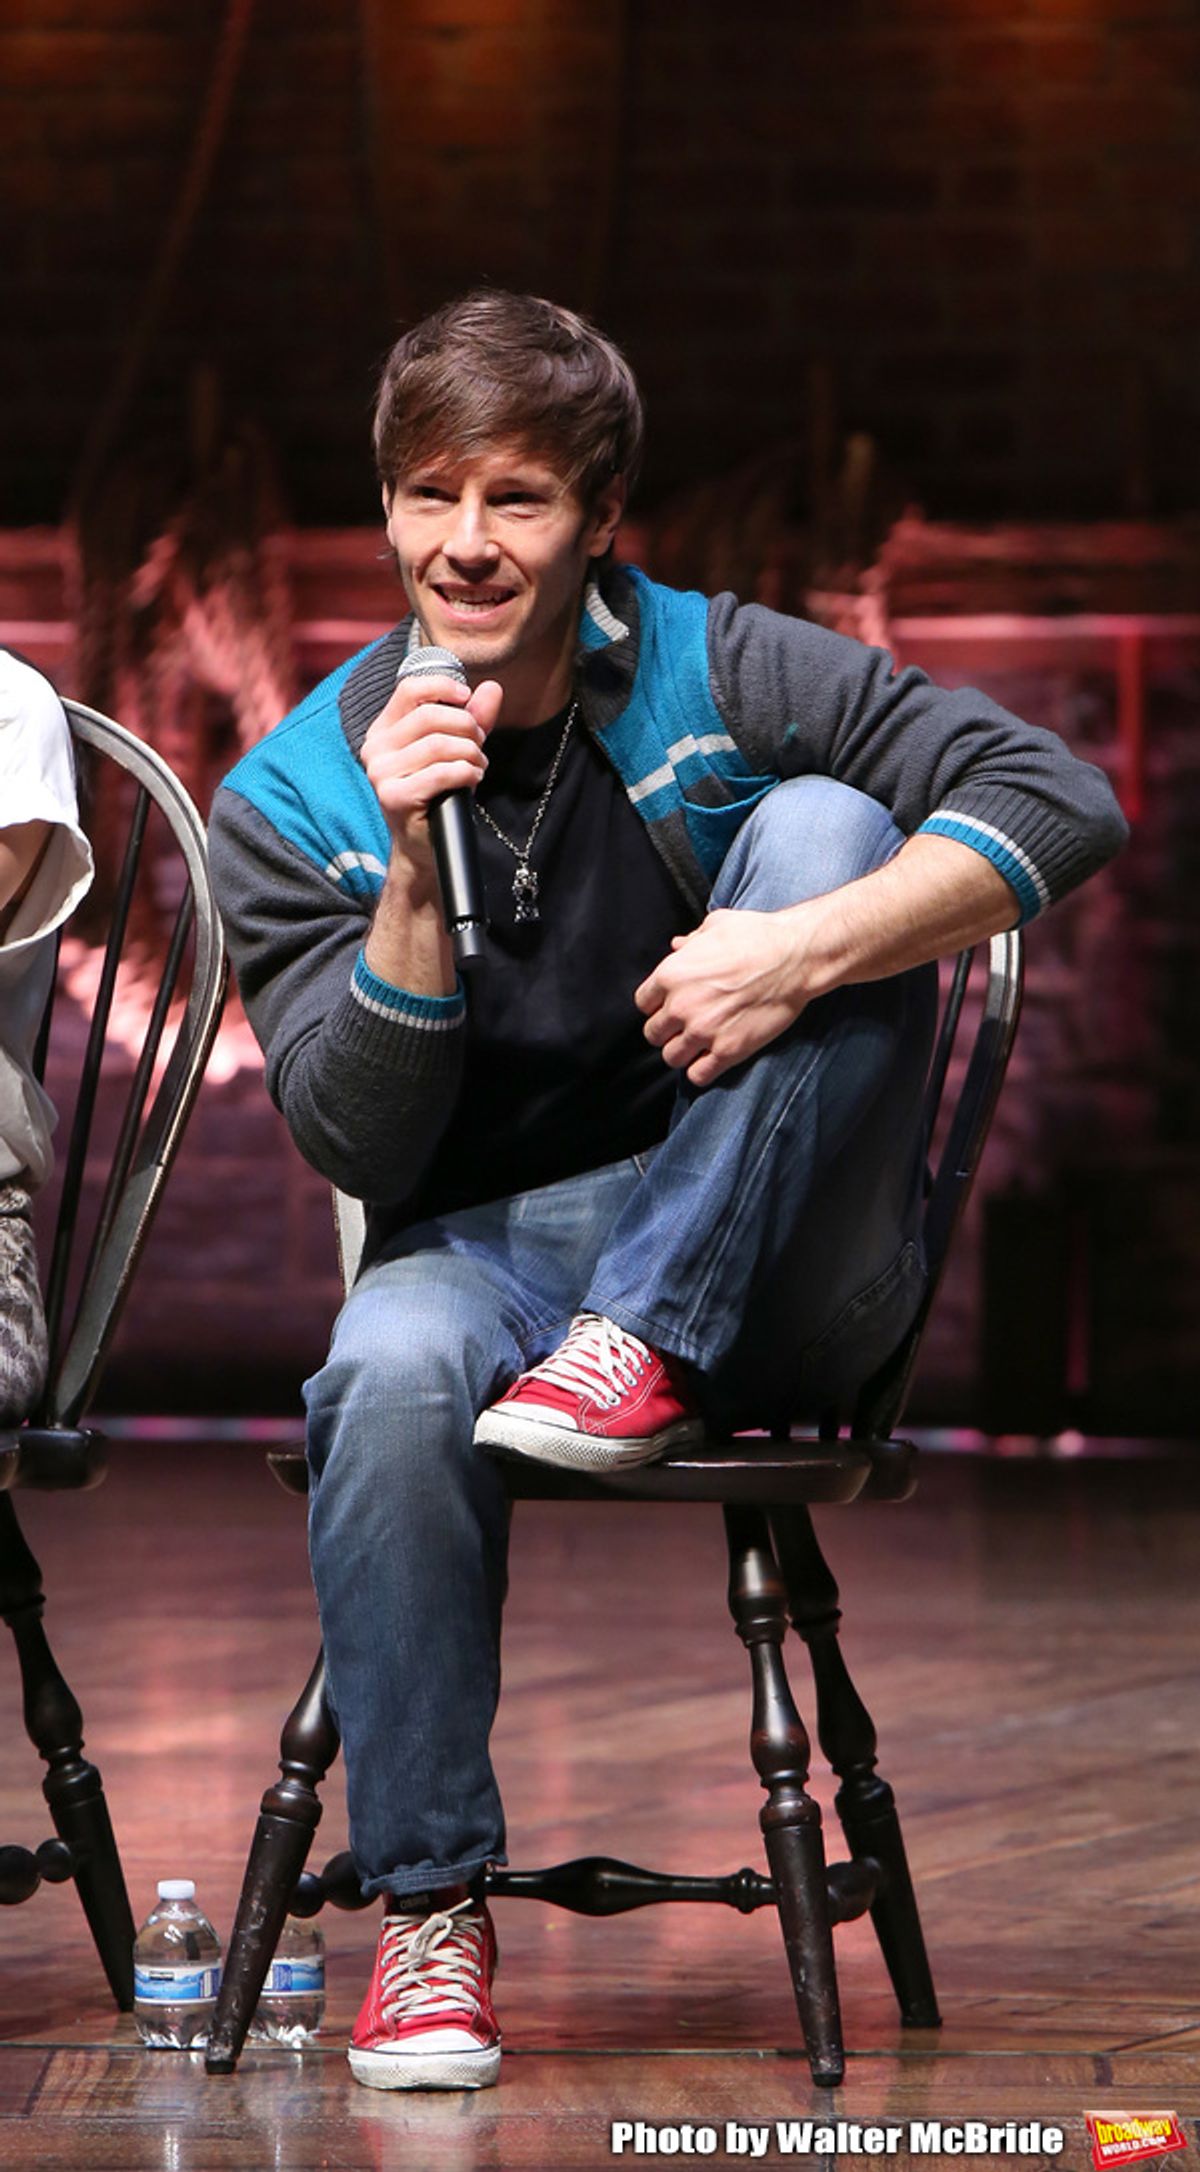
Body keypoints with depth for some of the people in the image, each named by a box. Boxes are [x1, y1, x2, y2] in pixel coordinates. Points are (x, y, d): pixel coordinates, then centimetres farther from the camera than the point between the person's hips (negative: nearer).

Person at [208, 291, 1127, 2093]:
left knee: (824, 827, -21)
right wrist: (417, 880, -23)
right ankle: (431, 1910, -21)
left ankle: (645, 1357, -20)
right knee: (393, 1372, -37)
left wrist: (805, 950, -31)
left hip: (766, 1270, 0)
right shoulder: (290, 803, -1)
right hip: (488, 1246, 1)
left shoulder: (718, 681, -4)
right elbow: (359, 1149, -9)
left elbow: (1060, 801, -16)